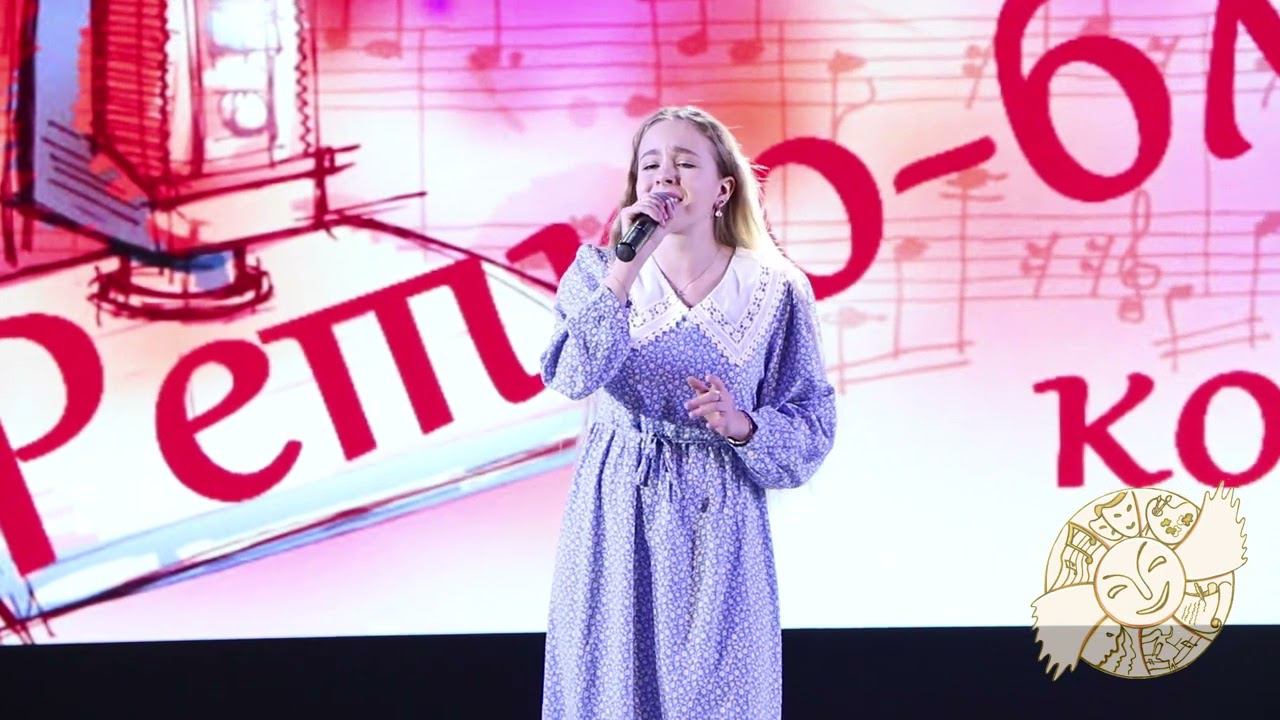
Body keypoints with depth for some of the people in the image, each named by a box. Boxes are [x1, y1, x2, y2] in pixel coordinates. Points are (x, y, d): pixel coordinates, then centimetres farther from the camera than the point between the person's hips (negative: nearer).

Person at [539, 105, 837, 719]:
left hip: (719, 528, 0)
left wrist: (742, 426, -20)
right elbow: (571, 375, -19)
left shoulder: (775, 290, -3)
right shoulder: (598, 268, -1)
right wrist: (626, 266, -26)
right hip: (617, 517, 1)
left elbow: (812, 428, -1)